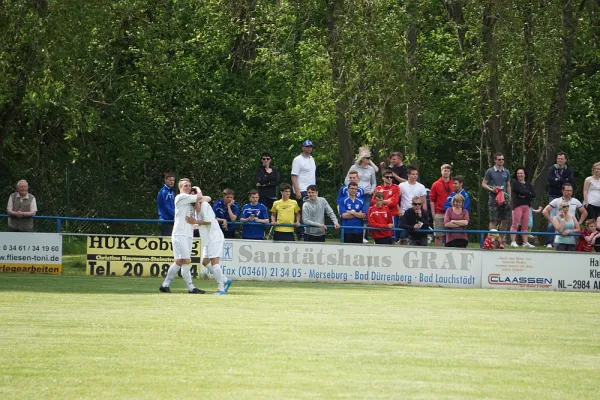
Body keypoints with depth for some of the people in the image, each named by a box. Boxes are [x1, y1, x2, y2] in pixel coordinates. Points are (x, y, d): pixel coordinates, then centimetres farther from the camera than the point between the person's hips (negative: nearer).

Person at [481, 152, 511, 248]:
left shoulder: (506, 172, 14)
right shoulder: (490, 171, 2)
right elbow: (483, 184, 2)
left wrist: (509, 198, 12)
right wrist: (491, 189, -15)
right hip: (494, 199, -4)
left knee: (505, 220, 3)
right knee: (493, 220, -8)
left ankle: (501, 240, 13)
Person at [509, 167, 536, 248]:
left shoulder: (528, 185, 18)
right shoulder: (514, 183, 4)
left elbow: (533, 196, 7)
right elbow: (521, 191, -12)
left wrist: (525, 195, -8)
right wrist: (529, 193, 0)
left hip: (527, 206, 5)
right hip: (517, 205, -5)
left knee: (525, 226, 5)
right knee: (515, 224, -9)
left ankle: (525, 242, 8)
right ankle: (513, 242, -11)